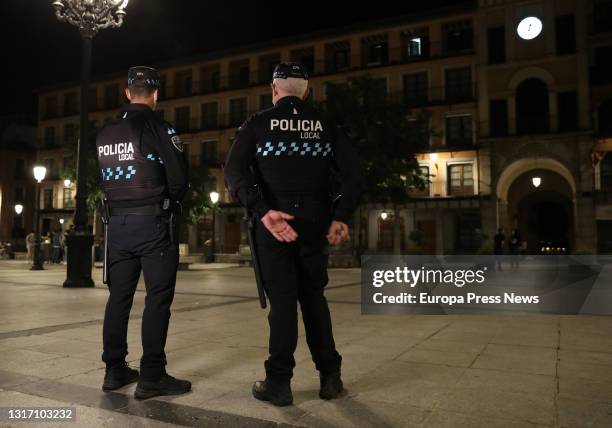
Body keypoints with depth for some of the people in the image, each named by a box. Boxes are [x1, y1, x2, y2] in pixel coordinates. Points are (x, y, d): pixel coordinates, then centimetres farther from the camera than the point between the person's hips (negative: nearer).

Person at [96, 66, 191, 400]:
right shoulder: (159, 128, -9)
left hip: (117, 222, 6)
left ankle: (115, 370, 19)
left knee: (119, 296, 12)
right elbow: (180, 178, -11)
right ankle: (152, 377, -1)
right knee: (158, 298, -3)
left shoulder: (104, 134, 11)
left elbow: (105, 179, 13)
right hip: (153, 223, -6)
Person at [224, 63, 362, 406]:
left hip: (273, 221, -2)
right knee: (314, 295, 14)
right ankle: (330, 376, 18)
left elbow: (235, 171, -11)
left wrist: (263, 211, -17)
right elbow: (352, 175, 0)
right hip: (314, 222, 2)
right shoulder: (326, 125, 9)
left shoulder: (258, 124, 3)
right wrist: (341, 217, -4)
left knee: (282, 297, 5)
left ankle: (279, 383, 8)